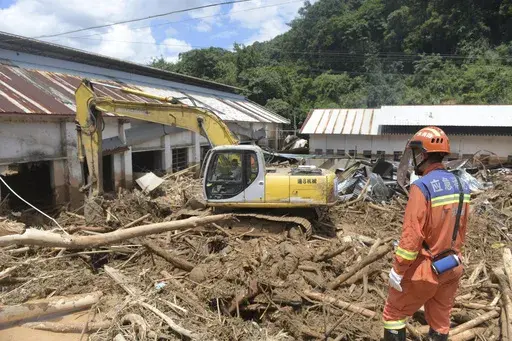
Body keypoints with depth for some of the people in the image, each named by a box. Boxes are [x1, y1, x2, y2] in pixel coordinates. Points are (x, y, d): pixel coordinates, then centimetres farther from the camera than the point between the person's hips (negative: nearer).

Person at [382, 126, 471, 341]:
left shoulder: (423, 186, -23)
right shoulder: (460, 186, 2)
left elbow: (412, 234, -24)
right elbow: (461, 230, 11)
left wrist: (397, 270, -15)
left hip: (426, 268, -7)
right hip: (452, 267, 7)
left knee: (394, 313, 10)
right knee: (440, 320, 20)